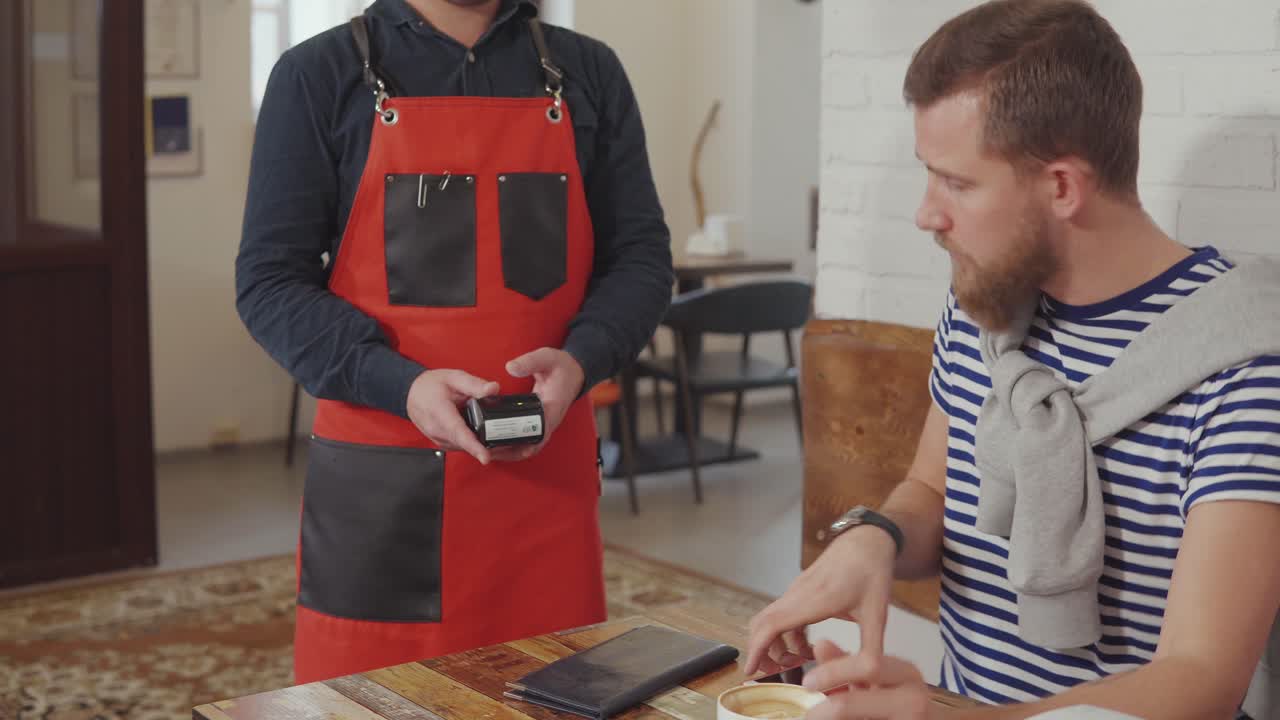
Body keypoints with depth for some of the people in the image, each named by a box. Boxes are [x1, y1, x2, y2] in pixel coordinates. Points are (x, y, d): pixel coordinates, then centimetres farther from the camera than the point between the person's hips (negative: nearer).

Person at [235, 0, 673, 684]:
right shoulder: (318, 76, 1)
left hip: (546, 470, 2)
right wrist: (402, 385, -18)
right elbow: (270, 281, -2)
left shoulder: (587, 74, 8)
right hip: (379, 483, -2)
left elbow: (640, 256, 9)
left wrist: (580, 360, -11)